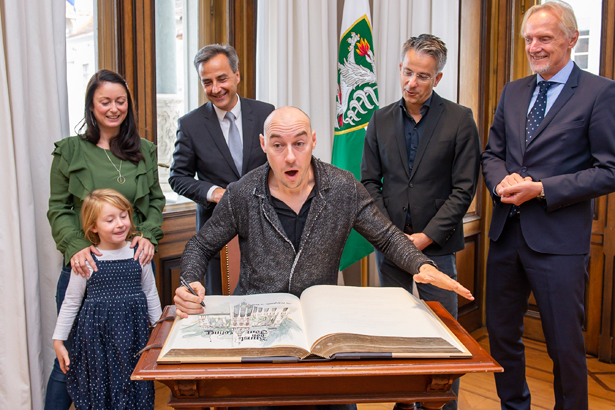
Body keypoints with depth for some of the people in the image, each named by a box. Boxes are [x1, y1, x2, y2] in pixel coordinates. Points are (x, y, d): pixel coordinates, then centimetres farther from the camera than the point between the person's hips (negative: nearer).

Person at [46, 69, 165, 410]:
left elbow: (156, 200, 11)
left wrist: (149, 235, -7)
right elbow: (58, 209, 0)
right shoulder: (69, 151, 1)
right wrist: (76, 245, -17)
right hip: (85, 263, -2)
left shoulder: (145, 151, 7)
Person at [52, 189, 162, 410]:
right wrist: (58, 340, 6)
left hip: (133, 333, 2)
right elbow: (71, 303, 2)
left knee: (135, 388, 11)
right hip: (97, 334, -2)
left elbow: (151, 296, 9)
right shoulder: (86, 261, -8)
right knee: (99, 390, 8)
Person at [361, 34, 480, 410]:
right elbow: (370, 181, 6)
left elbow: (464, 188, -7)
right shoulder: (381, 120, 6)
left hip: (436, 244, -3)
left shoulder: (460, 119, -4)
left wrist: (426, 236, -12)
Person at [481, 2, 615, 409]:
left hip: (558, 239, -5)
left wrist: (541, 189, -17)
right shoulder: (513, 92, 11)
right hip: (507, 233, 6)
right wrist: (503, 180, -8)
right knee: (501, 334, 17)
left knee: (565, 344, 7)